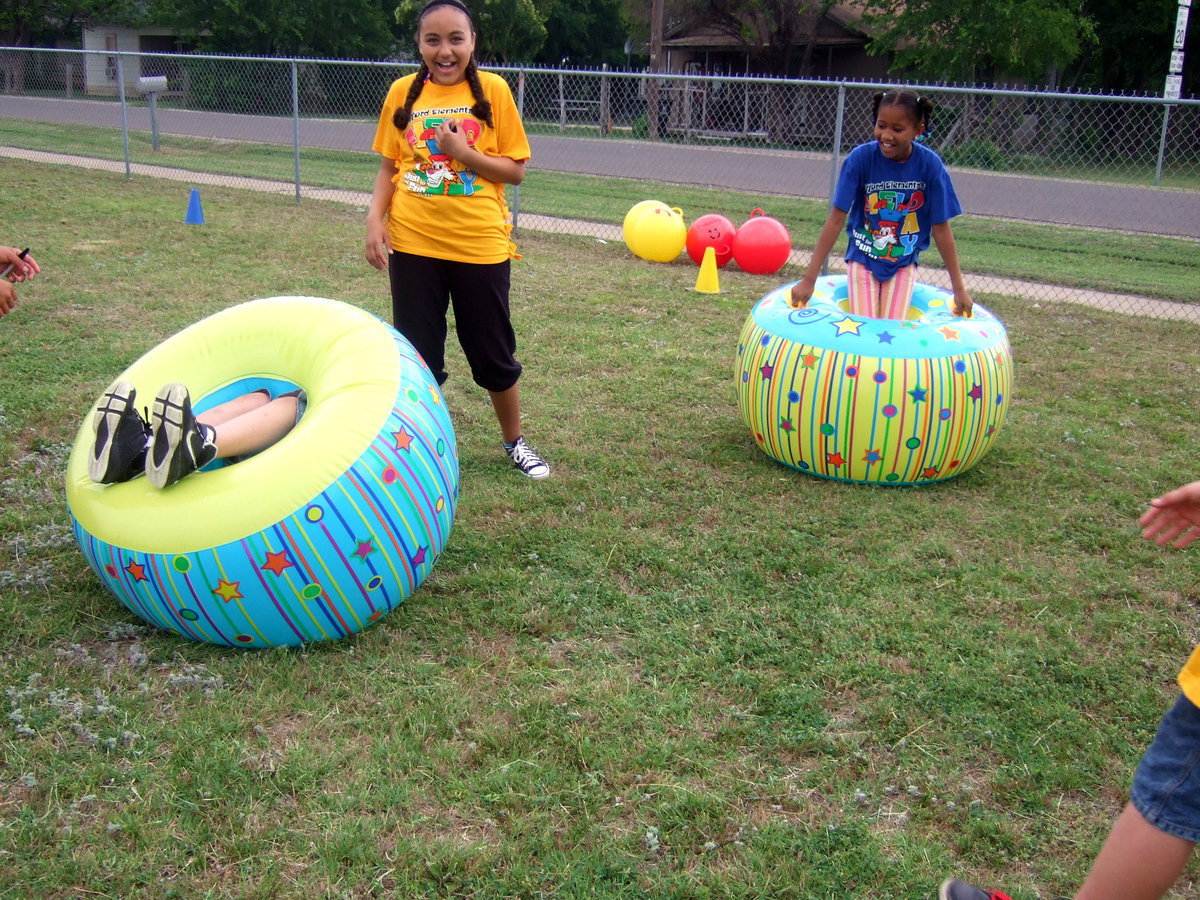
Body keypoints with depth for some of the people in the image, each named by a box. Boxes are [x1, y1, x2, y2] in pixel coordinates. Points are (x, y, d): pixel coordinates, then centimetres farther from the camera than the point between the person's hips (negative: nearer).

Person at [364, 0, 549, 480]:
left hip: (480, 244, -2)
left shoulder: (492, 90, -4)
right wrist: (375, 219, -6)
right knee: (417, 355, 8)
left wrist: (464, 153, -18)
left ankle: (514, 442, 29)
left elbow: (515, 169, -4)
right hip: (413, 243, 2)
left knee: (493, 353, 9)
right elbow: (389, 165, 8)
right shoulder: (403, 92, 2)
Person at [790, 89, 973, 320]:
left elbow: (941, 228, -7)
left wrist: (959, 288, -5)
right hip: (862, 257, -1)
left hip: (904, 262, 1)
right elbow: (836, 220, -16)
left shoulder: (930, 165, -15)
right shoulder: (861, 158, -17)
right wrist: (809, 280, -19)